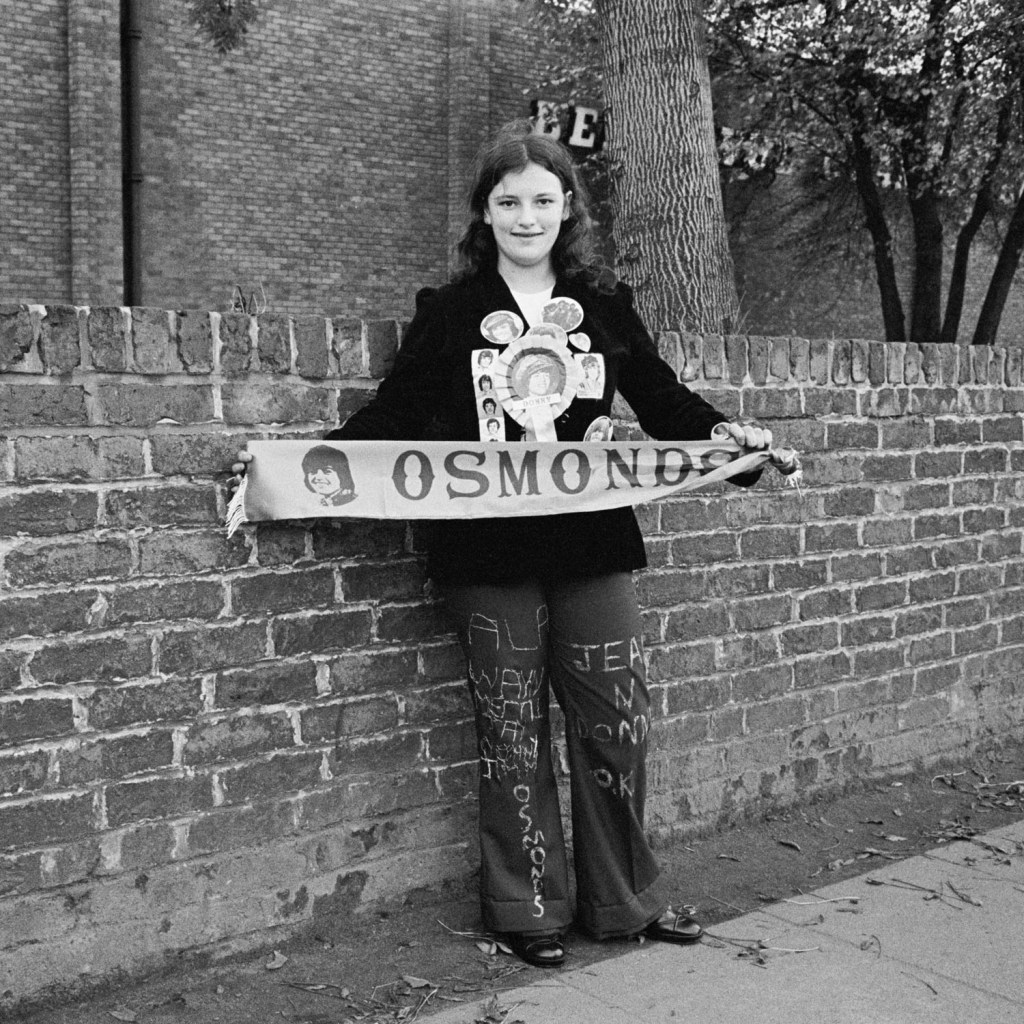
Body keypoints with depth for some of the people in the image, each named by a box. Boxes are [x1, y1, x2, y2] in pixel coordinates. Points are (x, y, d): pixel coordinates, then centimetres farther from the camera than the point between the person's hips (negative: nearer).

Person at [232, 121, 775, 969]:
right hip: (489, 552, -2)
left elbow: (661, 399, 12)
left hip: (593, 541, 2)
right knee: (512, 731, 7)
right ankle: (529, 910, 22)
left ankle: (624, 898, 25)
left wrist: (722, 432, -5)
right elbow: (394, 413, 3)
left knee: (618, 717, 6)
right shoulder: (449, 310, 4)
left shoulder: (605, 304, 9)